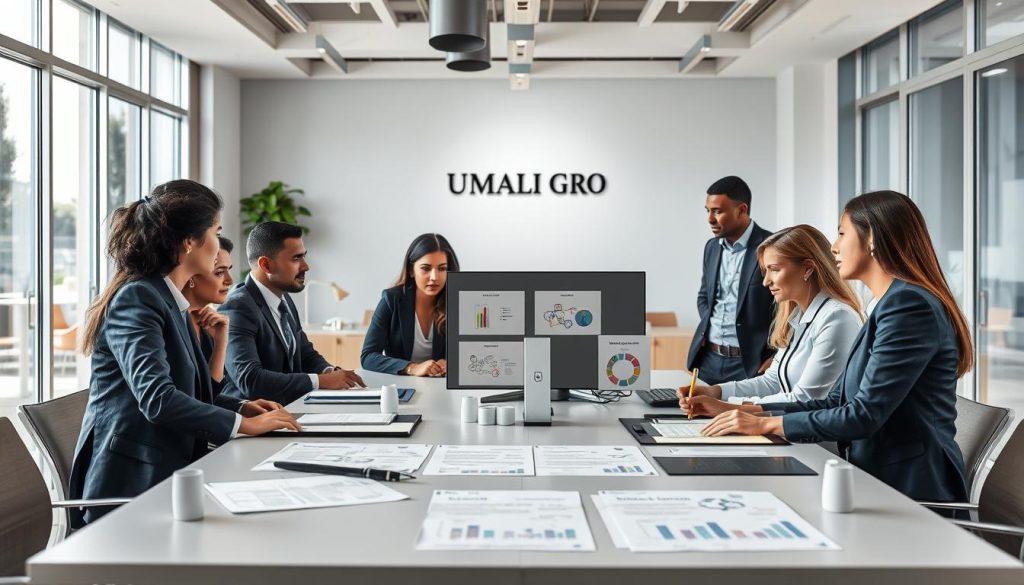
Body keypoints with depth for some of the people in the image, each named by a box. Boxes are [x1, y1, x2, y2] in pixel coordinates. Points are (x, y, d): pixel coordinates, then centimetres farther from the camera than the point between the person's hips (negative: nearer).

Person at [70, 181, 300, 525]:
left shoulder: (170, 300, 16)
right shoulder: (137, 298, -13)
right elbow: (157, 398, -24)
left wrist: (242, 407, 6)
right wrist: (244, 423, -17)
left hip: (167, 476, 9)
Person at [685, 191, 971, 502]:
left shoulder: (909, 304, -15)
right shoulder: (887, 305, 16)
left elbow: (864, 415, -20)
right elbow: (837, 402, 15)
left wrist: (766, 424, -13)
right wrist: (740, 412, 9)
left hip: (911, 489, -8)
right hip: (882, 481, 8)